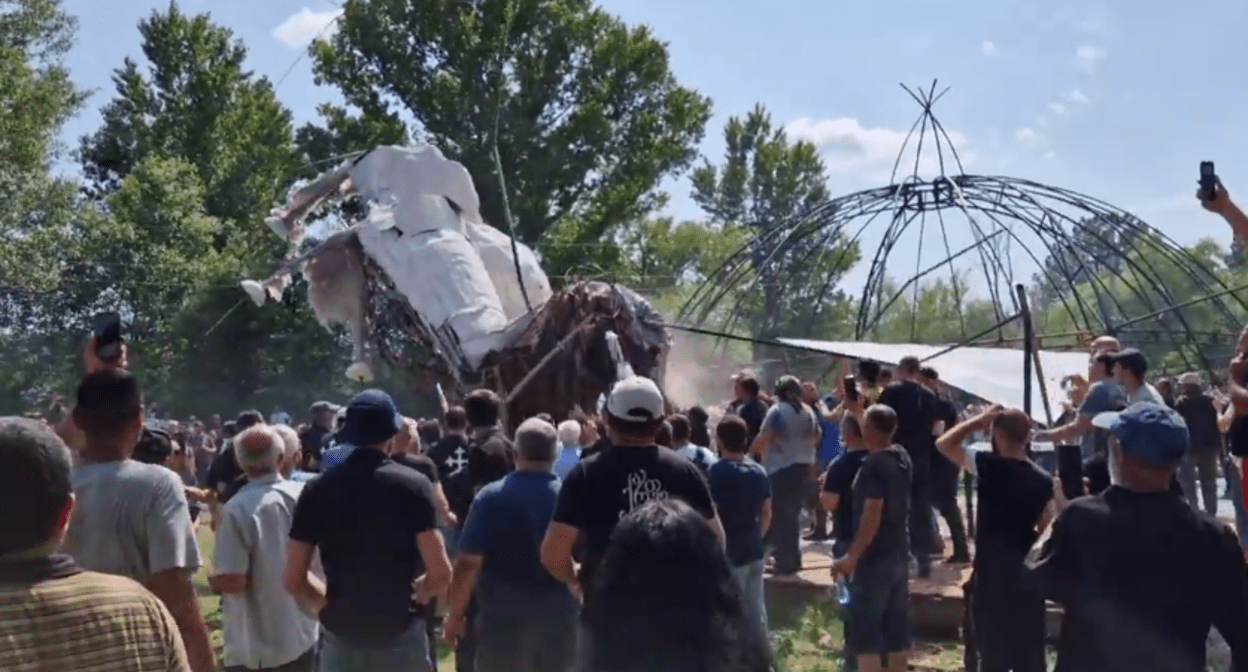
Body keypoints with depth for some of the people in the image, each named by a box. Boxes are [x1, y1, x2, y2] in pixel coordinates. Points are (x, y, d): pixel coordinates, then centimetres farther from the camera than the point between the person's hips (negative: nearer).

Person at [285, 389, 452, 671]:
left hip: (340, 638, 2)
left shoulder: (317, 490, -2)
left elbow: (292, 580, -1)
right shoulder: (413, 485, -9)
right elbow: (441, 574, -13)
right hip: (402, 637, -2)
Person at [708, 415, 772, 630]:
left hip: (729, 553, -6)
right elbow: (767, 513, 12)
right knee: (756, 607, 14)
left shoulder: (717, 472, -15)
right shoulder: (759, 471, 5)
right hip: (754, 550, 6)